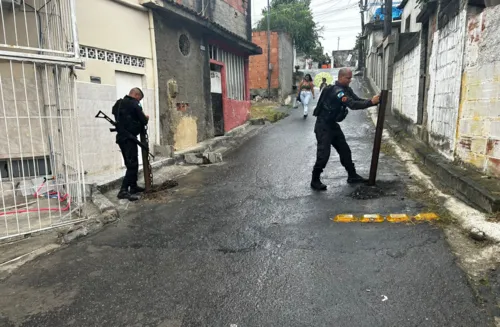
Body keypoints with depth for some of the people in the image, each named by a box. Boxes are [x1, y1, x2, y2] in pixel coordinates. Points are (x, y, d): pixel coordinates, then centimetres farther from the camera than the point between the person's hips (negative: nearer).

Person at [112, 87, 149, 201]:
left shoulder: (118, 103, 15)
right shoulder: (134, 104, -10)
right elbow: (144, 121, -10)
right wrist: (146, 118, 12)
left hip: (121, 137, 9)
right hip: (129, 138, -9)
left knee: (131, 163, 18)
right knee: (132, 164, -9)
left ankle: (133, 186, 26)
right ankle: (123, 190, -15)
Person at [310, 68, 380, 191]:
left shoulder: (346, 89, 7)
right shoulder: (337, 91, -24)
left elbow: (357, 100, 2)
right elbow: (352, 105, -32)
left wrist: (373, 101, -13)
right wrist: (371, 102, -31)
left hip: (333, 124, 10)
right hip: (323, 126, -10)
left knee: (345, 150, 11)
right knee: (324, 153, -10)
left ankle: (352, 176, 22)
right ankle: (315, 181, 3)